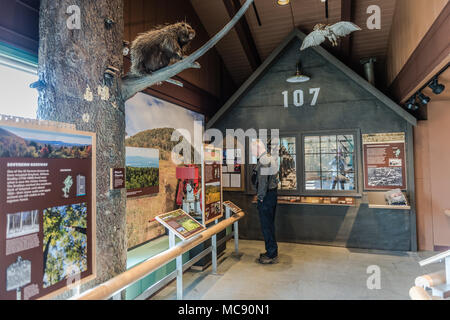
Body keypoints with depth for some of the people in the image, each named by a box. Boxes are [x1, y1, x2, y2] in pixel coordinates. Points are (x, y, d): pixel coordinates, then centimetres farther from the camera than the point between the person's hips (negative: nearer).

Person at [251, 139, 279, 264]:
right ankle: (272, 252, 28)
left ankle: (272, 255, 8)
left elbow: (263, 181, -21)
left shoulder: (263, 162, -19)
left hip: (266, 197, -10)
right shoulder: (272, 158, 12)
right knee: (270, 224, 18)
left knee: (266, 226, -1)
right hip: (273, 193, 10)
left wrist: (261, 197, -13)